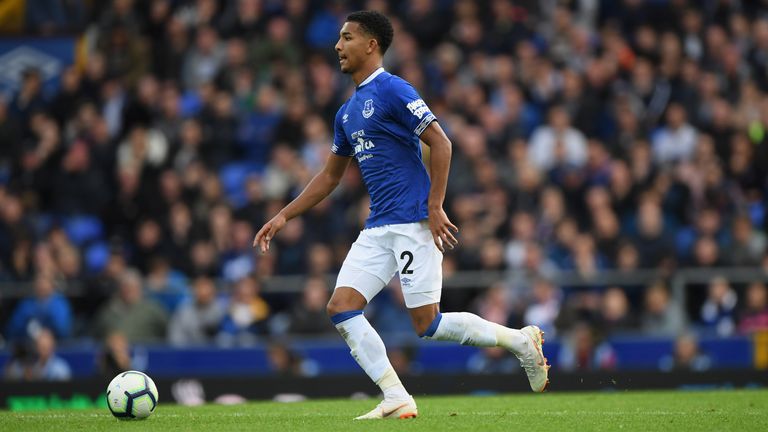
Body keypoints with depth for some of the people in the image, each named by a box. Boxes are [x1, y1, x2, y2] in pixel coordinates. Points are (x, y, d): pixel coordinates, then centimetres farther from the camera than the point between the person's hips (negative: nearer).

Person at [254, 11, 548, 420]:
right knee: (341, 307, -6)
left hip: (413, 223, -8)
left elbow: (441, 144, -14)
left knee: (427, 323, -11)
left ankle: (521, 340, 7)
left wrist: (434, 208, -18)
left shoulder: (392, 90, -8)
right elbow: (330, 175, 26)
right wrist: (284, 216, 20)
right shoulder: (347, 112, 18)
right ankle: (396, 400, -6)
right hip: (377, 228, 9)